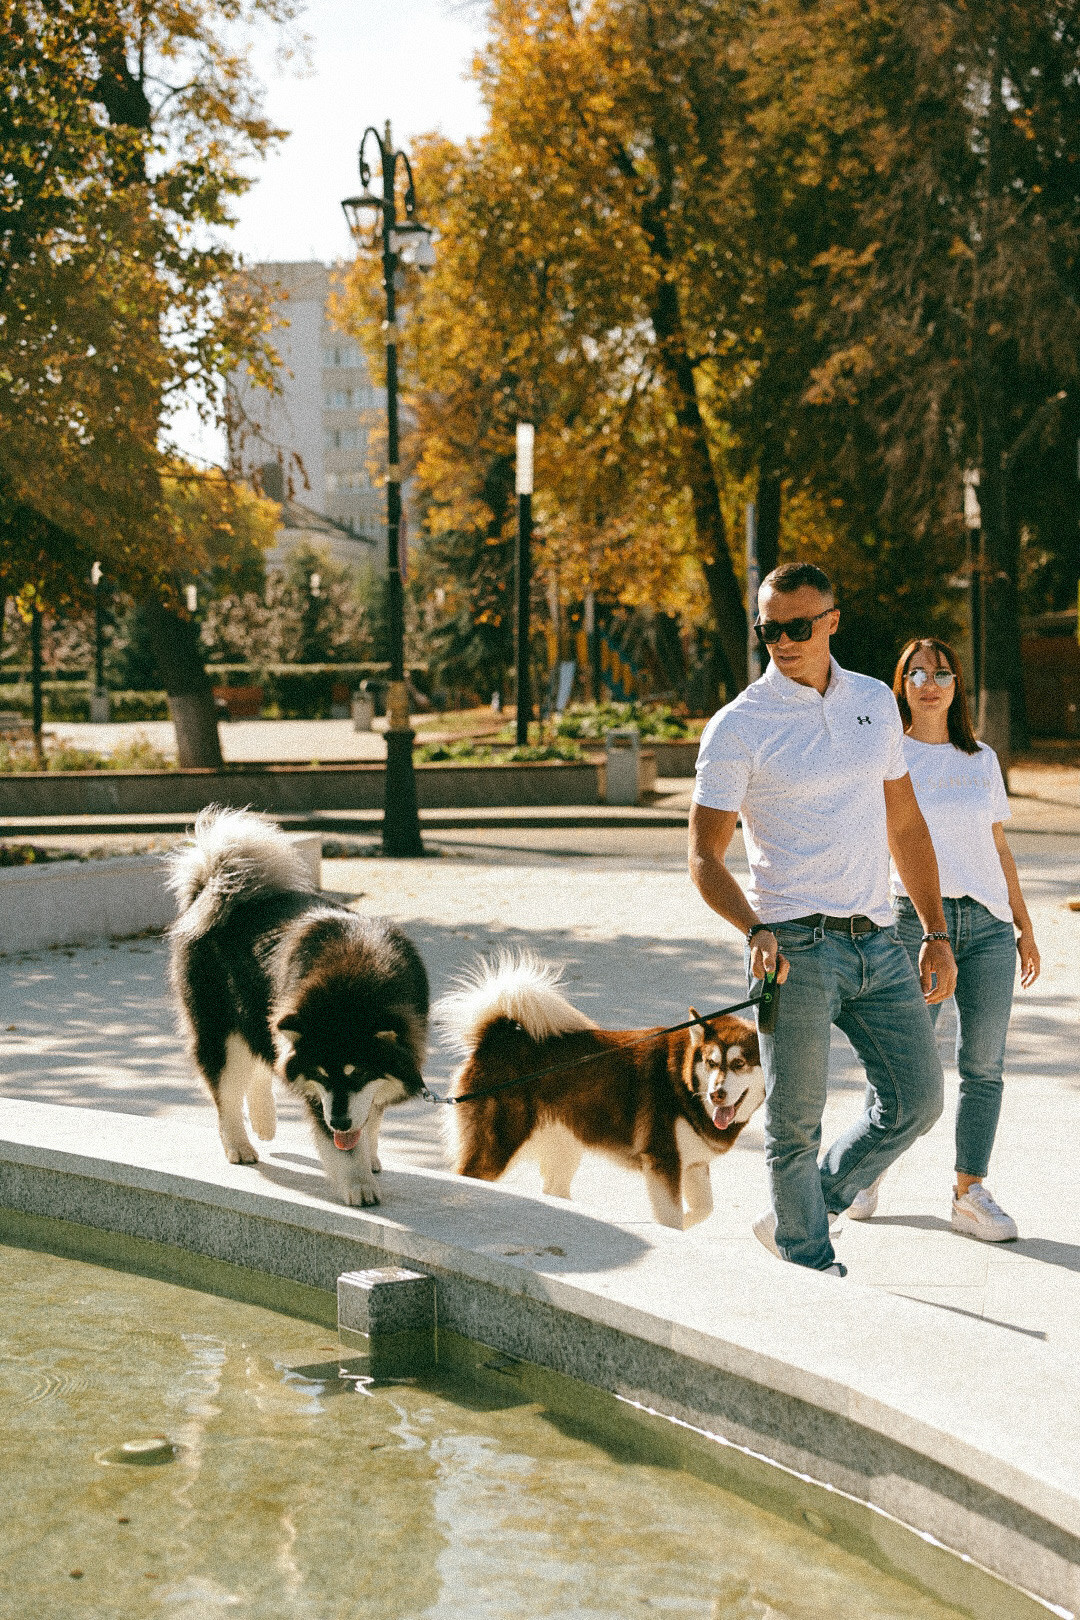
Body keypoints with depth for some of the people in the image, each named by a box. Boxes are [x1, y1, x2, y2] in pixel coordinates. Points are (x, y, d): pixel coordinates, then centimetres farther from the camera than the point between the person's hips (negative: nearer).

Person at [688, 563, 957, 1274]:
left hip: (879, 943, 5)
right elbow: (705, 857, -5)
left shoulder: (876, 701, 10)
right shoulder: (738, 727, -5)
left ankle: (803, 1216, 24)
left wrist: (936, 935, 14)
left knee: (917, 1100, 6)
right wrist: (755, 931, -23)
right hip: (797, 947, -5)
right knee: (796, 1125, 0)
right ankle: (812, 1271, 17)